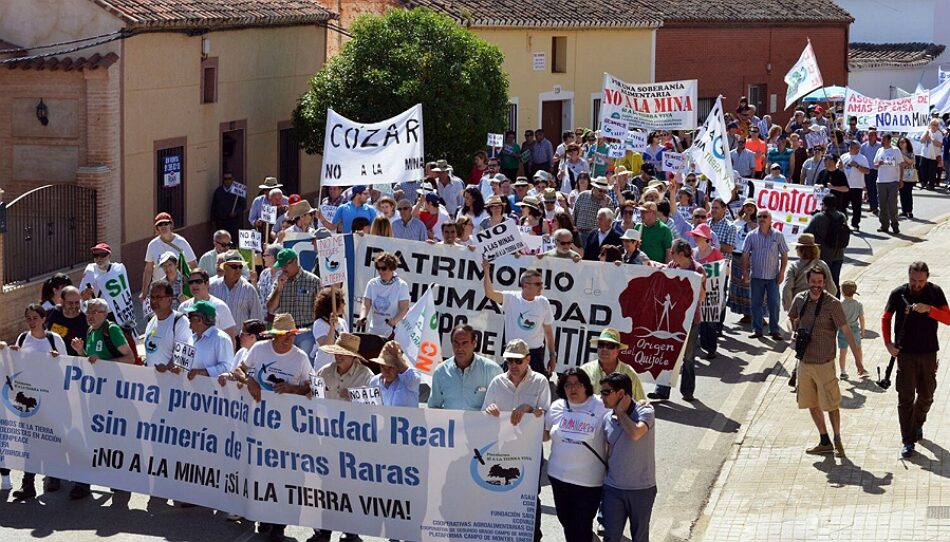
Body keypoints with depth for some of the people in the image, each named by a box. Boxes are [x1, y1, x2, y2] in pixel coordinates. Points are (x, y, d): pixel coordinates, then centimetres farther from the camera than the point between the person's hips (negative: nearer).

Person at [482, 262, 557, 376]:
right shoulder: (510, 299, -7)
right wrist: (486, 271, -33)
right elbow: (490, 293, -23)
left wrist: (553, 356, 8)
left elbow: (548, 331, 8)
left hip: (536, 354, 2)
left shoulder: (543, 302, 1)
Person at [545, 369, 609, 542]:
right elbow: (544, 435, 15)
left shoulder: (602, 408, -11)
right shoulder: (557, 407, 3)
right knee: (566, 522, 18)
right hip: (559, 477, 5)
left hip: (589, 482, -5)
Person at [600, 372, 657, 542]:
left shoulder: (645, 412, -14)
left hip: (642, 489, -4)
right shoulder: (607, 418, 2)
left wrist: (620, 411, -20)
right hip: (613, 488, 4)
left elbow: (635, 433, -34)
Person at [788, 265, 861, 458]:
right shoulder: (800, 299, 2)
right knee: (811, 404, 12)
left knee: (830, 404, 1)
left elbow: (846, 331, -13)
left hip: (824, 363, -5)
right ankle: (825, 442, 23)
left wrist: (857, 358, -15)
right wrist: (796, 333, 3)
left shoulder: (832, 304, -12)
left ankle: (837, 440, 16)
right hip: (804, 361, 5)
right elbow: (792, 318, 23)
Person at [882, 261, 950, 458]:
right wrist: (888, 343, -5)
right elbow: (886, 318, 7)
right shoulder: (898, 294, -4)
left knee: (926, 395, 13)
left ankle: (918, 423, 41)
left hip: (928, 353, 1)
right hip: (905, 353, -1)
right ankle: (908, 441, -1)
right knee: (906, 397, -4)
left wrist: (929, 309, -24)